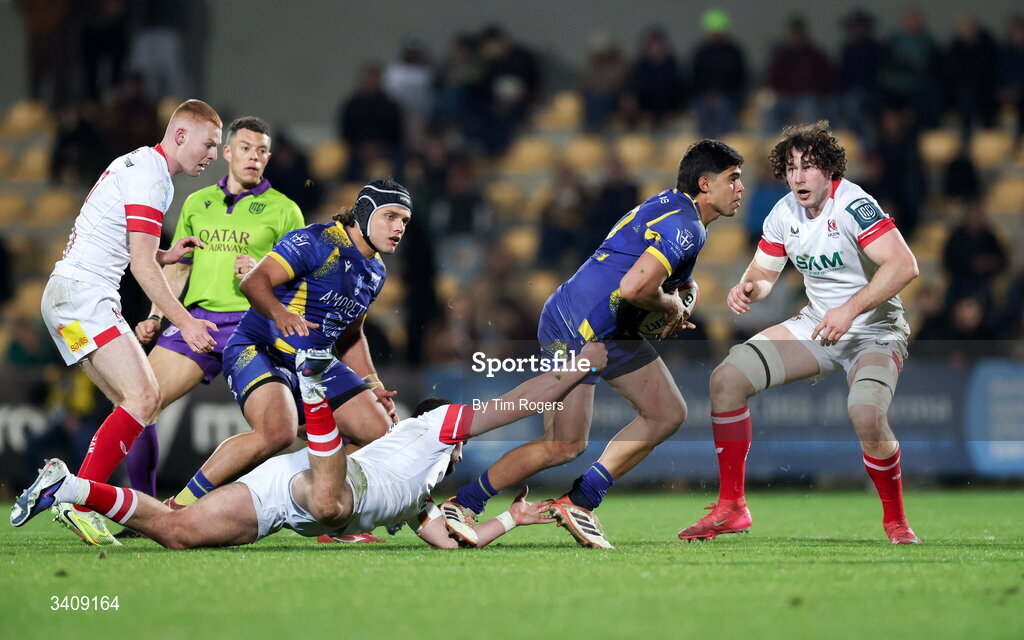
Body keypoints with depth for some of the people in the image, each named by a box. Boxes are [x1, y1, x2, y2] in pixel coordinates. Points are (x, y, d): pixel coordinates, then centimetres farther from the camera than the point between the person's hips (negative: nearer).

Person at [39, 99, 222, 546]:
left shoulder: (137, 165, 20)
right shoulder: (149, 177, -12)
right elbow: (141, 264, -18)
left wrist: (165, 256, 19)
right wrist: (185, 322, -18)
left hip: (70, 295, 11)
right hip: (82, 294, -11)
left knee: (136, 403, 7)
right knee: (143, 396, -21)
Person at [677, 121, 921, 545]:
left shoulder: (852, 204, -21)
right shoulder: (785, 214, 0)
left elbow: (904, 265, -30)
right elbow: (764, 272, 14)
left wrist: (850, 310, -35)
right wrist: (748, 288, -11)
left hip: (875, 331, -7)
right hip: (816, 326, 7)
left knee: (866, 413, -34)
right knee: (727, 378, -6)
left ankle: (896, 522, -9)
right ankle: (731, 508, 4)